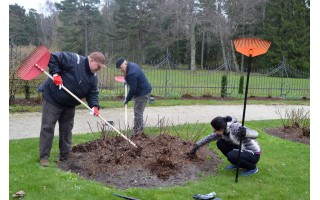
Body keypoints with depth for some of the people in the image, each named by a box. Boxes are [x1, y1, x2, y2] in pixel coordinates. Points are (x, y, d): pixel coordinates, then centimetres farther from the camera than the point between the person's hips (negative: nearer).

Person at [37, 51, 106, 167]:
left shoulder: (93, 77, 0)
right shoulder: (74, 60, -23)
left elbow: (92, 93, 0)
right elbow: (53, 57, -22)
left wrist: (94, 106, -17)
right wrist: (56, 73, -28)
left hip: (69, 105, 8)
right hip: (52, 98, -7)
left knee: (67, 128, 13)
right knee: (48, 127, -4)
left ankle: (66, 153, 24)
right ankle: (44, 156, 1)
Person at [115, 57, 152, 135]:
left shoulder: (132, 73, -29)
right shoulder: (131, 65, 4)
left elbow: (133, 89, -23)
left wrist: (127, 99, -12)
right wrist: (127, 80, 18)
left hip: (142, 93, -11)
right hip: (143, 91, 11)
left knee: (138, 112, -7)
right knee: (138, 111, 17)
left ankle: (137, 131, 0)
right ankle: (140, 129, 27)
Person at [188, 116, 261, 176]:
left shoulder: (235, 128, -29)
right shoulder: (223, 131, -5)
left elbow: (255, 134, -32)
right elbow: (209, 137, 9)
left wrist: (245, 132, -53)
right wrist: (197, 146, 12)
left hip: (253, 154, -8)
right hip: (242, 150, 8)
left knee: (231, 156, -31)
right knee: (220, 143, -3)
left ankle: (253, 167, -5)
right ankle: (237, 163, 9)